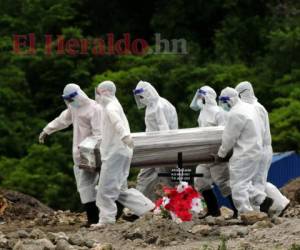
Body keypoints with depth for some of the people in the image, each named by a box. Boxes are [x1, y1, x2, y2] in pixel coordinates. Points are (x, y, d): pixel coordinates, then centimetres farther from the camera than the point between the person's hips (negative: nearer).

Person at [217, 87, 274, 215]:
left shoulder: (235, 114, -19)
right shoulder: (248, 107, 12)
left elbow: (229, 138, -14)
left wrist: (221, 153, 2)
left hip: (244, 155, -10)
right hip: (254, 151, 10)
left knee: (238, 185, -6)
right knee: (244, 183, 18)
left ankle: (245, 212, -7)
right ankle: (263, 199, 13)